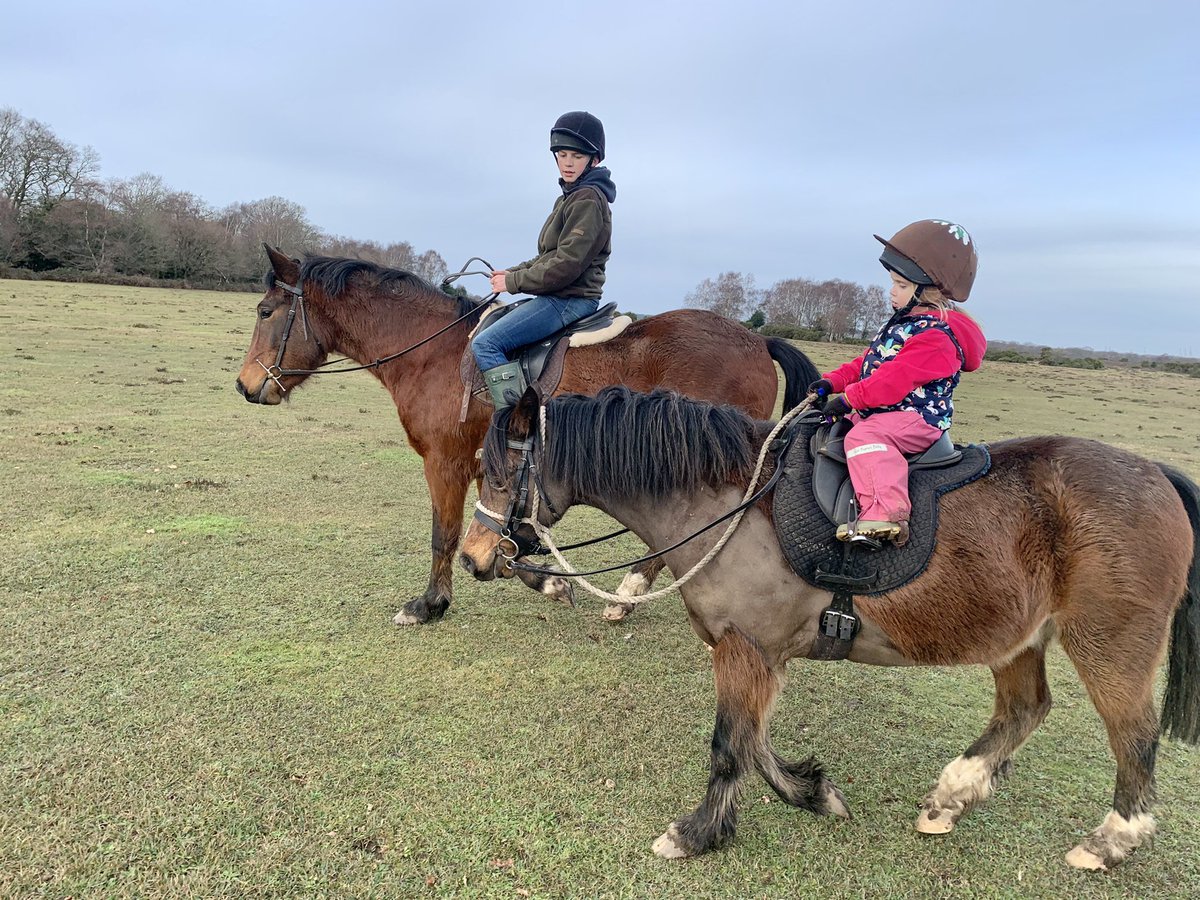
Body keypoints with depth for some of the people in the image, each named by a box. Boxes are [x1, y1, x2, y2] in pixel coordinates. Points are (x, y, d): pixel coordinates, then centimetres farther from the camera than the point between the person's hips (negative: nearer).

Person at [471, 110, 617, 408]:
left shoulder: (588, 199, -13)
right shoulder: (570, 196, 18)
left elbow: (566, 265, -21)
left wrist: (514, 282, -13)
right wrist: (511, 272, 6)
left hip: (570, 299, -11)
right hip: (558, 297, 11)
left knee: (485, 344, -21)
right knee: (486, 325, 20)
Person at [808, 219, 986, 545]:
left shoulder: (936, 335, -20)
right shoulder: (905, 322, 14)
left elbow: (896, 379, -28)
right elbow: (867, 362, 18)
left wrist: (849, 399, -25)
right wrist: (832, 382, 6)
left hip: (917, 419, -12)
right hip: (880, 412, 12)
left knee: (863, 435, -36)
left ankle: (887, 514, -45)